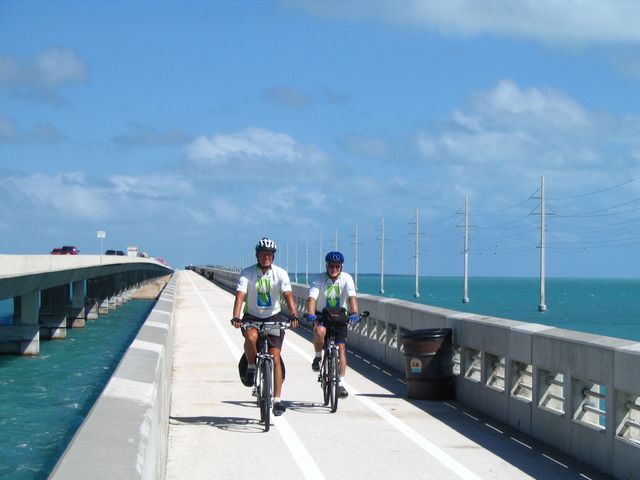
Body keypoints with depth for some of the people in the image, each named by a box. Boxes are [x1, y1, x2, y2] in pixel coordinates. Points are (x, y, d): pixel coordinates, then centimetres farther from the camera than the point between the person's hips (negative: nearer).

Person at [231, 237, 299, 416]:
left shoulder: (280, 274, -9)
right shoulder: (247, 274, -11)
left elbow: (288, 295, -20)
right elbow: (240, 296, -22)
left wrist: (293, 316, -38)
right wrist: (236, 317, -39)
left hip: (273, 317, 1)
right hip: (252, 317, -1)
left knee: (275, 358, -8)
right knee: (251, 336, -35)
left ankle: (277, 400, -2)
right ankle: (251, 367, -7)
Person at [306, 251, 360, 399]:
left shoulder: (346, 279, -12)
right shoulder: (320, 279, -14)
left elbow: (351, 297, -25)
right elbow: (312, 298, -26)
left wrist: (354, 313, -44)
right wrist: (310, 314, -45)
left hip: (339, 315, 1)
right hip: (322, 314, -1)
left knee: (341, 347, -8)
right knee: (319, 331, -34)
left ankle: (340, 383, -1)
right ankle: (318, 357, -6)